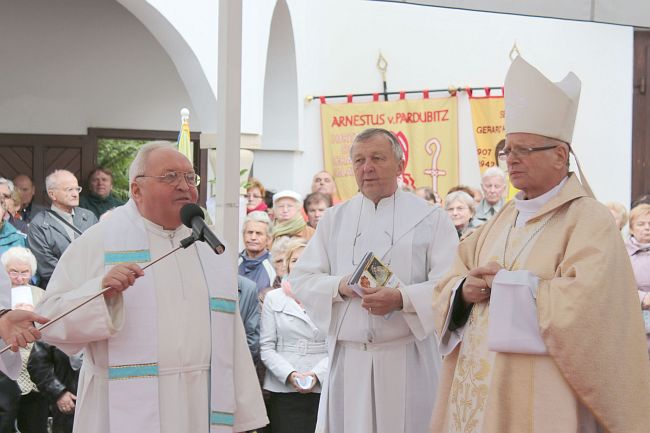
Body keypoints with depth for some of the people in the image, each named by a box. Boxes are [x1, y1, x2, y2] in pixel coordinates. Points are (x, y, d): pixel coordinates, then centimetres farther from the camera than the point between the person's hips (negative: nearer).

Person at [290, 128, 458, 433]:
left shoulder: (430, 217, 2)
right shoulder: (334, 218, 12)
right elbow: (301, 279, 8)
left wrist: (401, 299, -22)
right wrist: (339, 287, -12)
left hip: (407, 357, -2)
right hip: (347, 357, 2)